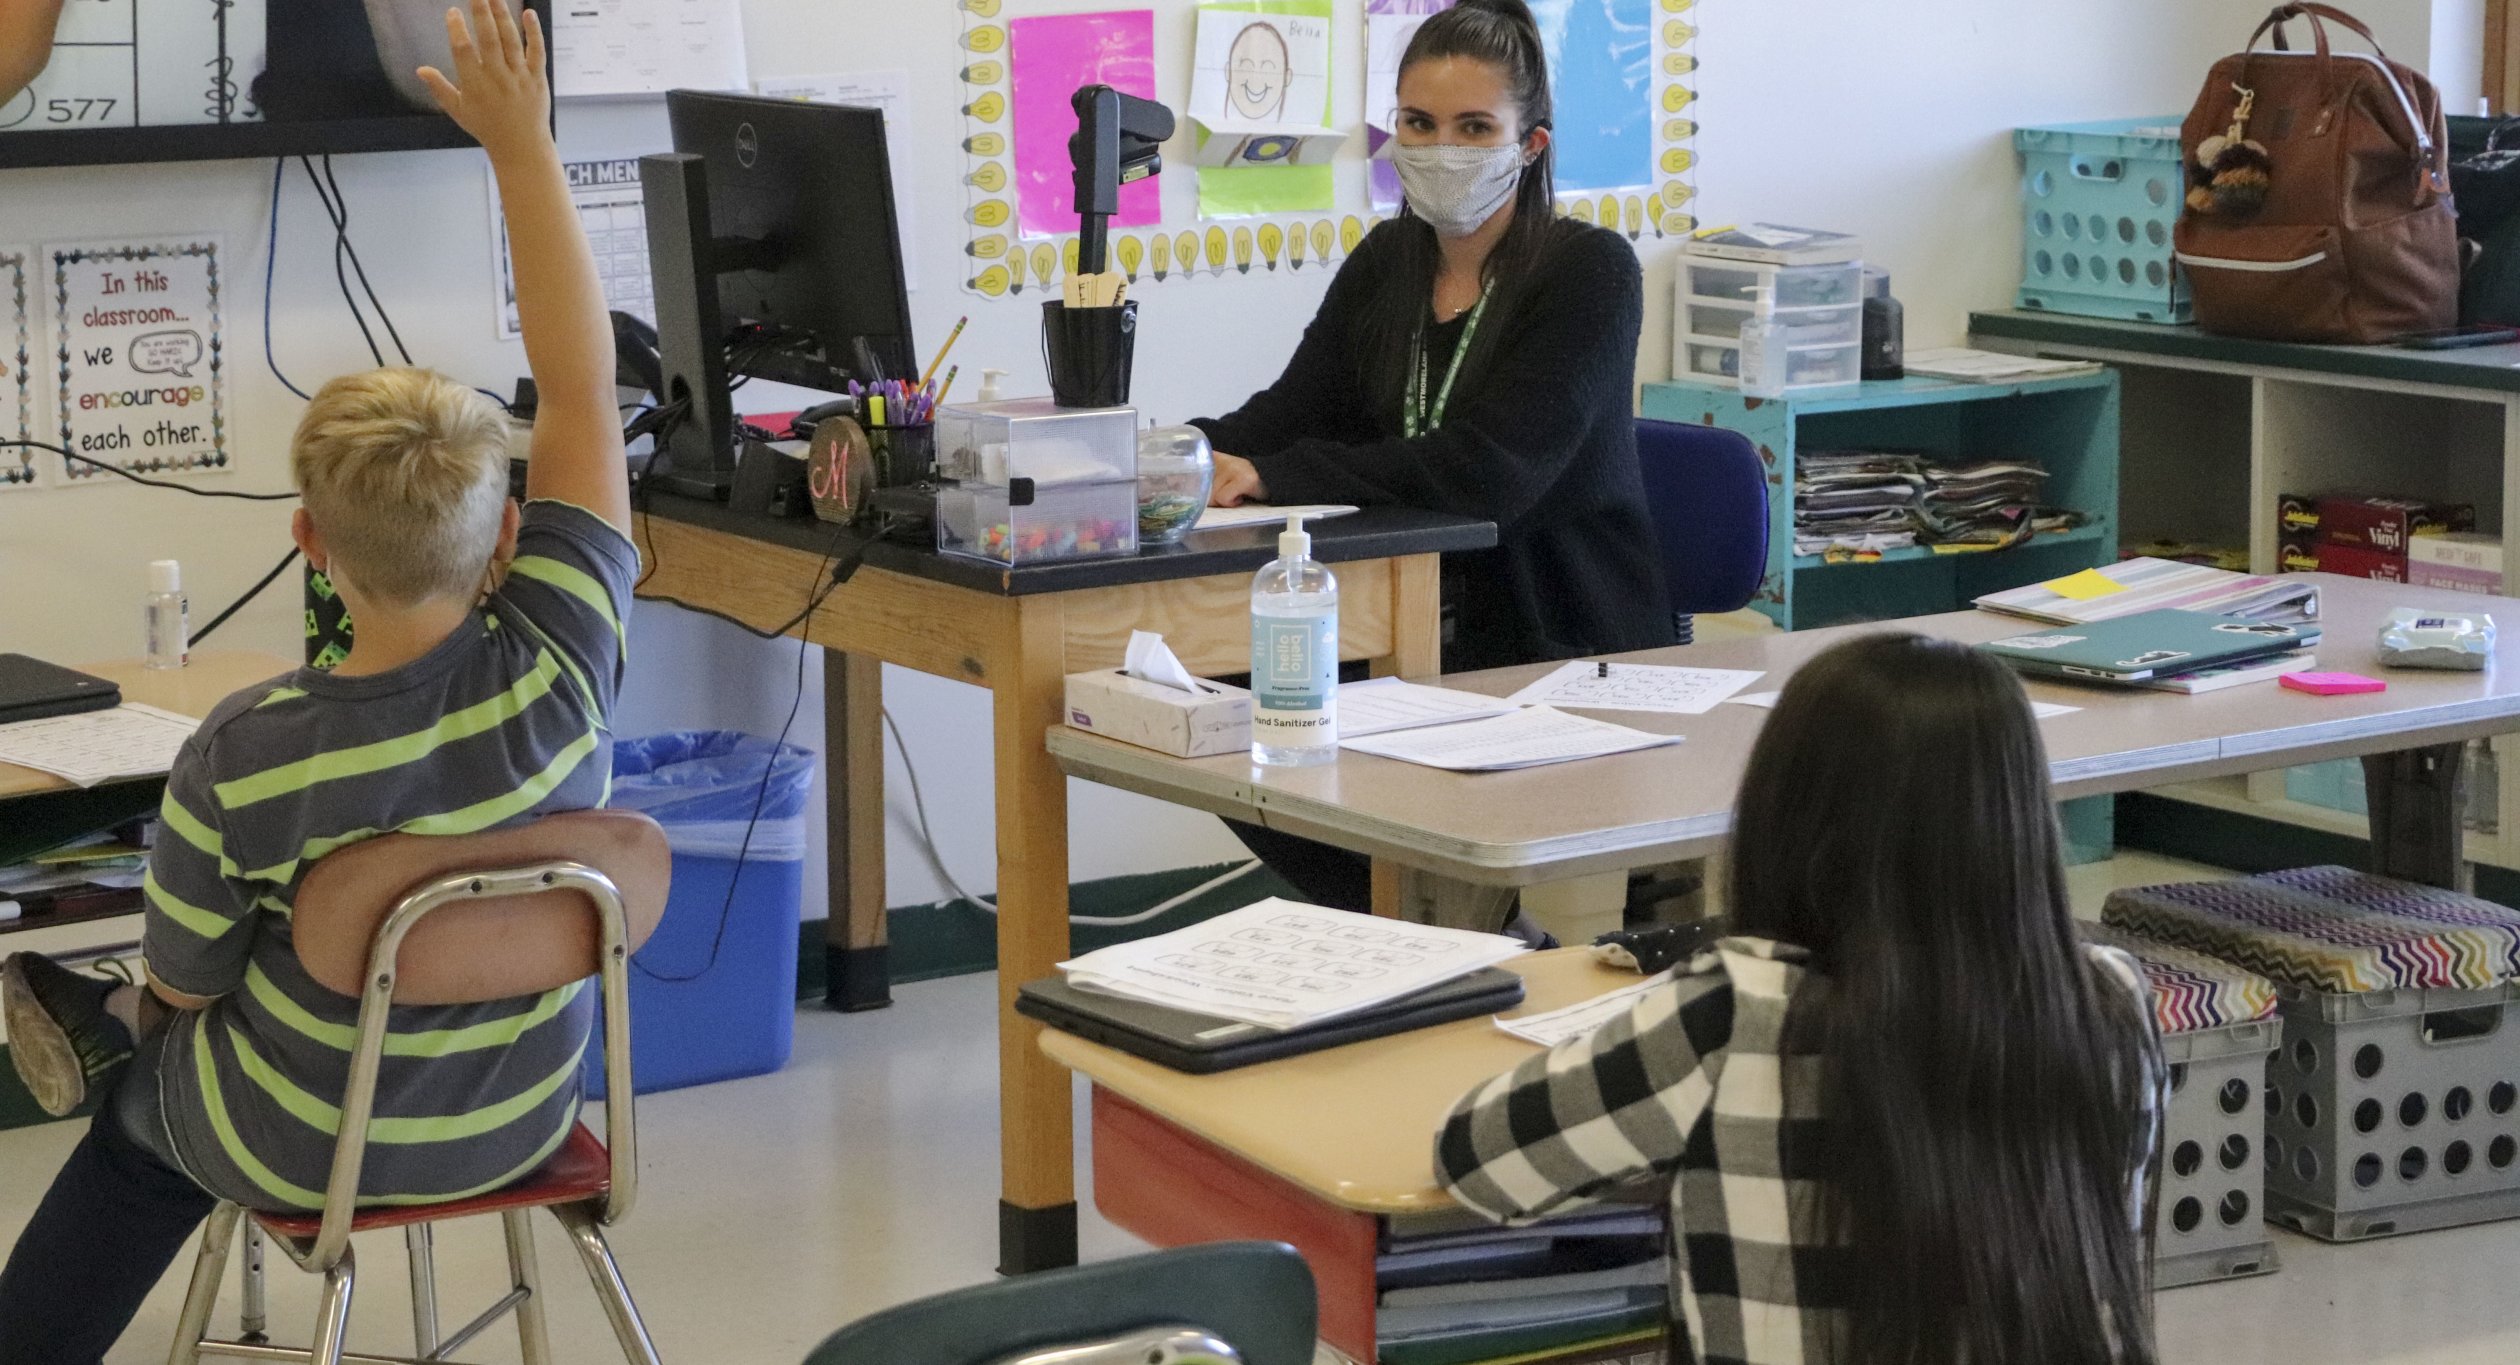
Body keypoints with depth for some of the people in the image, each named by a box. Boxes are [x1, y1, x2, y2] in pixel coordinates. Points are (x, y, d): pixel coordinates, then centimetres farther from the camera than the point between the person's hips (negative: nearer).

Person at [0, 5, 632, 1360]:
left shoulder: (241, 758, -31)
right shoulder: (556, 670, -26)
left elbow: (181, 986, -14)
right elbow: (582, 384, -16)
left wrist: (133, 1015, 11)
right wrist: (520, 140, -14)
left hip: (309, 1148, -3)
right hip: (519, 1122, 3)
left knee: (140, 1095, 34)